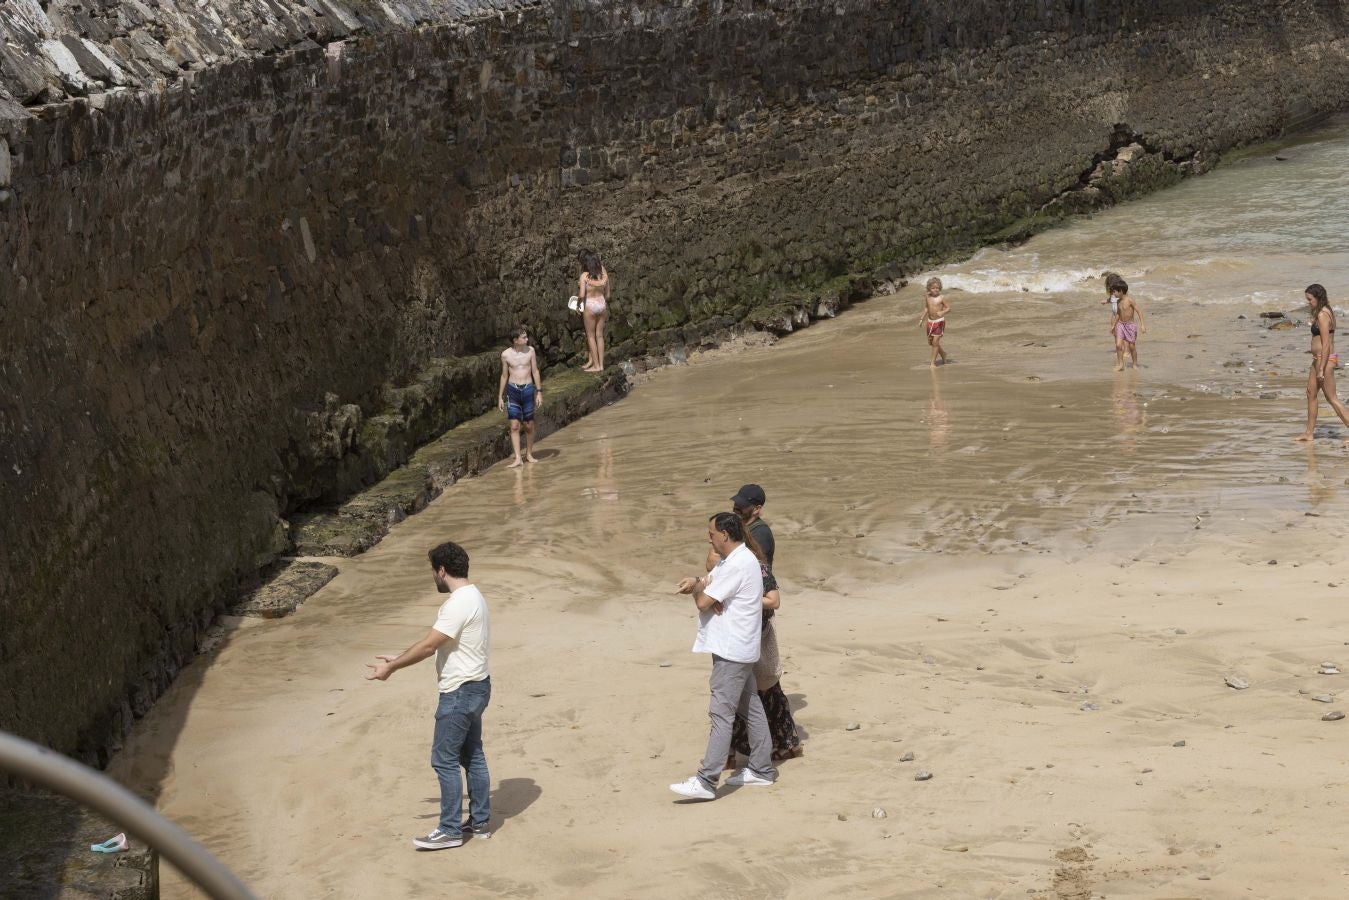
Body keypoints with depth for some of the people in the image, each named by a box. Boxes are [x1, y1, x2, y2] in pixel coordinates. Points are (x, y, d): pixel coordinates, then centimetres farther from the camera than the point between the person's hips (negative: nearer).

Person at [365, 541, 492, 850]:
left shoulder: (459, 604, -23)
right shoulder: (472, 596, 11)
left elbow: (428, 645, -21)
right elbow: (436, 644, 17)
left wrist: (391, 667, -11)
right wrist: (397, 661, 16)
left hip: (461, 692, -10)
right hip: (474, 688, 10)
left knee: (444, 760, -4)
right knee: (473, 755, 16)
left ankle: (450, 830, 1)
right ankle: (480, 821, 24)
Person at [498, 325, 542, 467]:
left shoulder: (530, 350, 0)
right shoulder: (506, 354, -2)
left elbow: (535, 372, 5)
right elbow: (504, 376, 8)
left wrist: (539, 392, 2)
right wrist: (500, 397, 9)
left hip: (528, 389, 1)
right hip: (513, 390, -1)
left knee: (529, 426, 7)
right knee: (514, 426, -7)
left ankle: (529, 454, 22)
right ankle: (517, 458, -9)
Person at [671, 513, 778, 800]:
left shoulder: (737, 566, -20)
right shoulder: (731, 560, 14)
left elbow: (702, 603, -20)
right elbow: (707, 586, 13)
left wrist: (698, 589, 2)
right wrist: (697, 583, -11)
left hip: (732, 650, -11)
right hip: (737, 649, 11)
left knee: (721, 713, -12)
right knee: (751, 709, 15)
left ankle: (706, 782, -15)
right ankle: (761, 769, 23)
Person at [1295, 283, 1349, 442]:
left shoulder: (1322, 316, -18)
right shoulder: (1326, 312, 12)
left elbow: (1326, 344, -22)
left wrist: (1321, 369, -22)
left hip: (1324, 359, -10)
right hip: (1318, 359, 10)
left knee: (1331, 398, -5)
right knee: (1311, 394, 15)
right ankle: (1309, 433, 22)